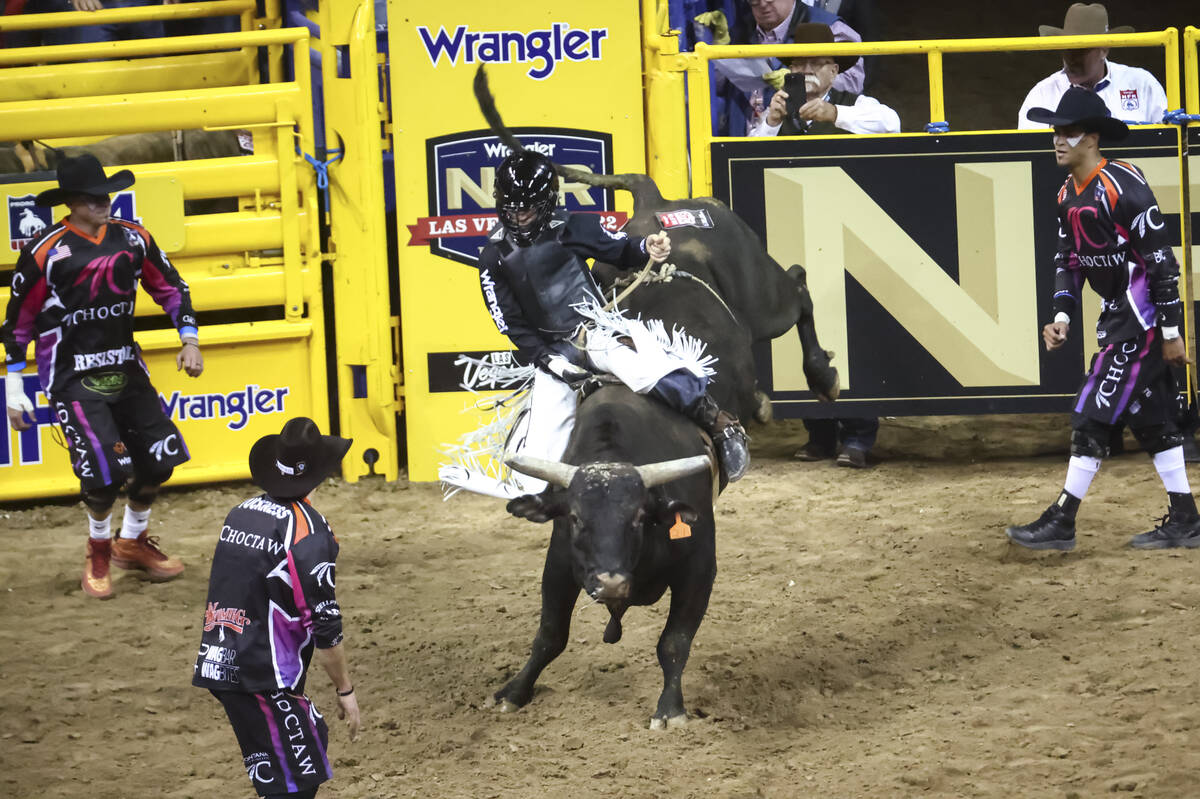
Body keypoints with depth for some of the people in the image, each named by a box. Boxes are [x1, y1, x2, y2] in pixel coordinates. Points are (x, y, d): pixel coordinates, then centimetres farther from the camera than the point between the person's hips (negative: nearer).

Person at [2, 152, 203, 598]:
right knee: (105, 472, -16)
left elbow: (170, 288, 14)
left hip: (126, 371, 6)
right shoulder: (46, 252, -13)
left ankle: (133, 541, 31)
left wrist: (189, 339, 2)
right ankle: (99, 551, 14)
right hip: (72, 377, -6)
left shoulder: (132, 239, 1)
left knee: (159, 458, 5)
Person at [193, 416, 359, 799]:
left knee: (312, 737, 20)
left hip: (218, 664, 8)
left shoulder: (241, 513, 9)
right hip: (263, 678, -8)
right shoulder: (307, 531, -14)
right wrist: (345, 691, -6)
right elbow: (324, 624, -15)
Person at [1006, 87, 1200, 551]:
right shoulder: (1069, 196, 8)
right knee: (1148, 417, 13)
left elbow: (1160, 259, -19)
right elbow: (1069, 260, 16)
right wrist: (1063, 316, 1)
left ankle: (1061, 524, -6)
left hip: (1144, 312, -9)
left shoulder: (1122, 186, -20)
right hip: (1118, 316, 9)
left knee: (1093, 415, -10)